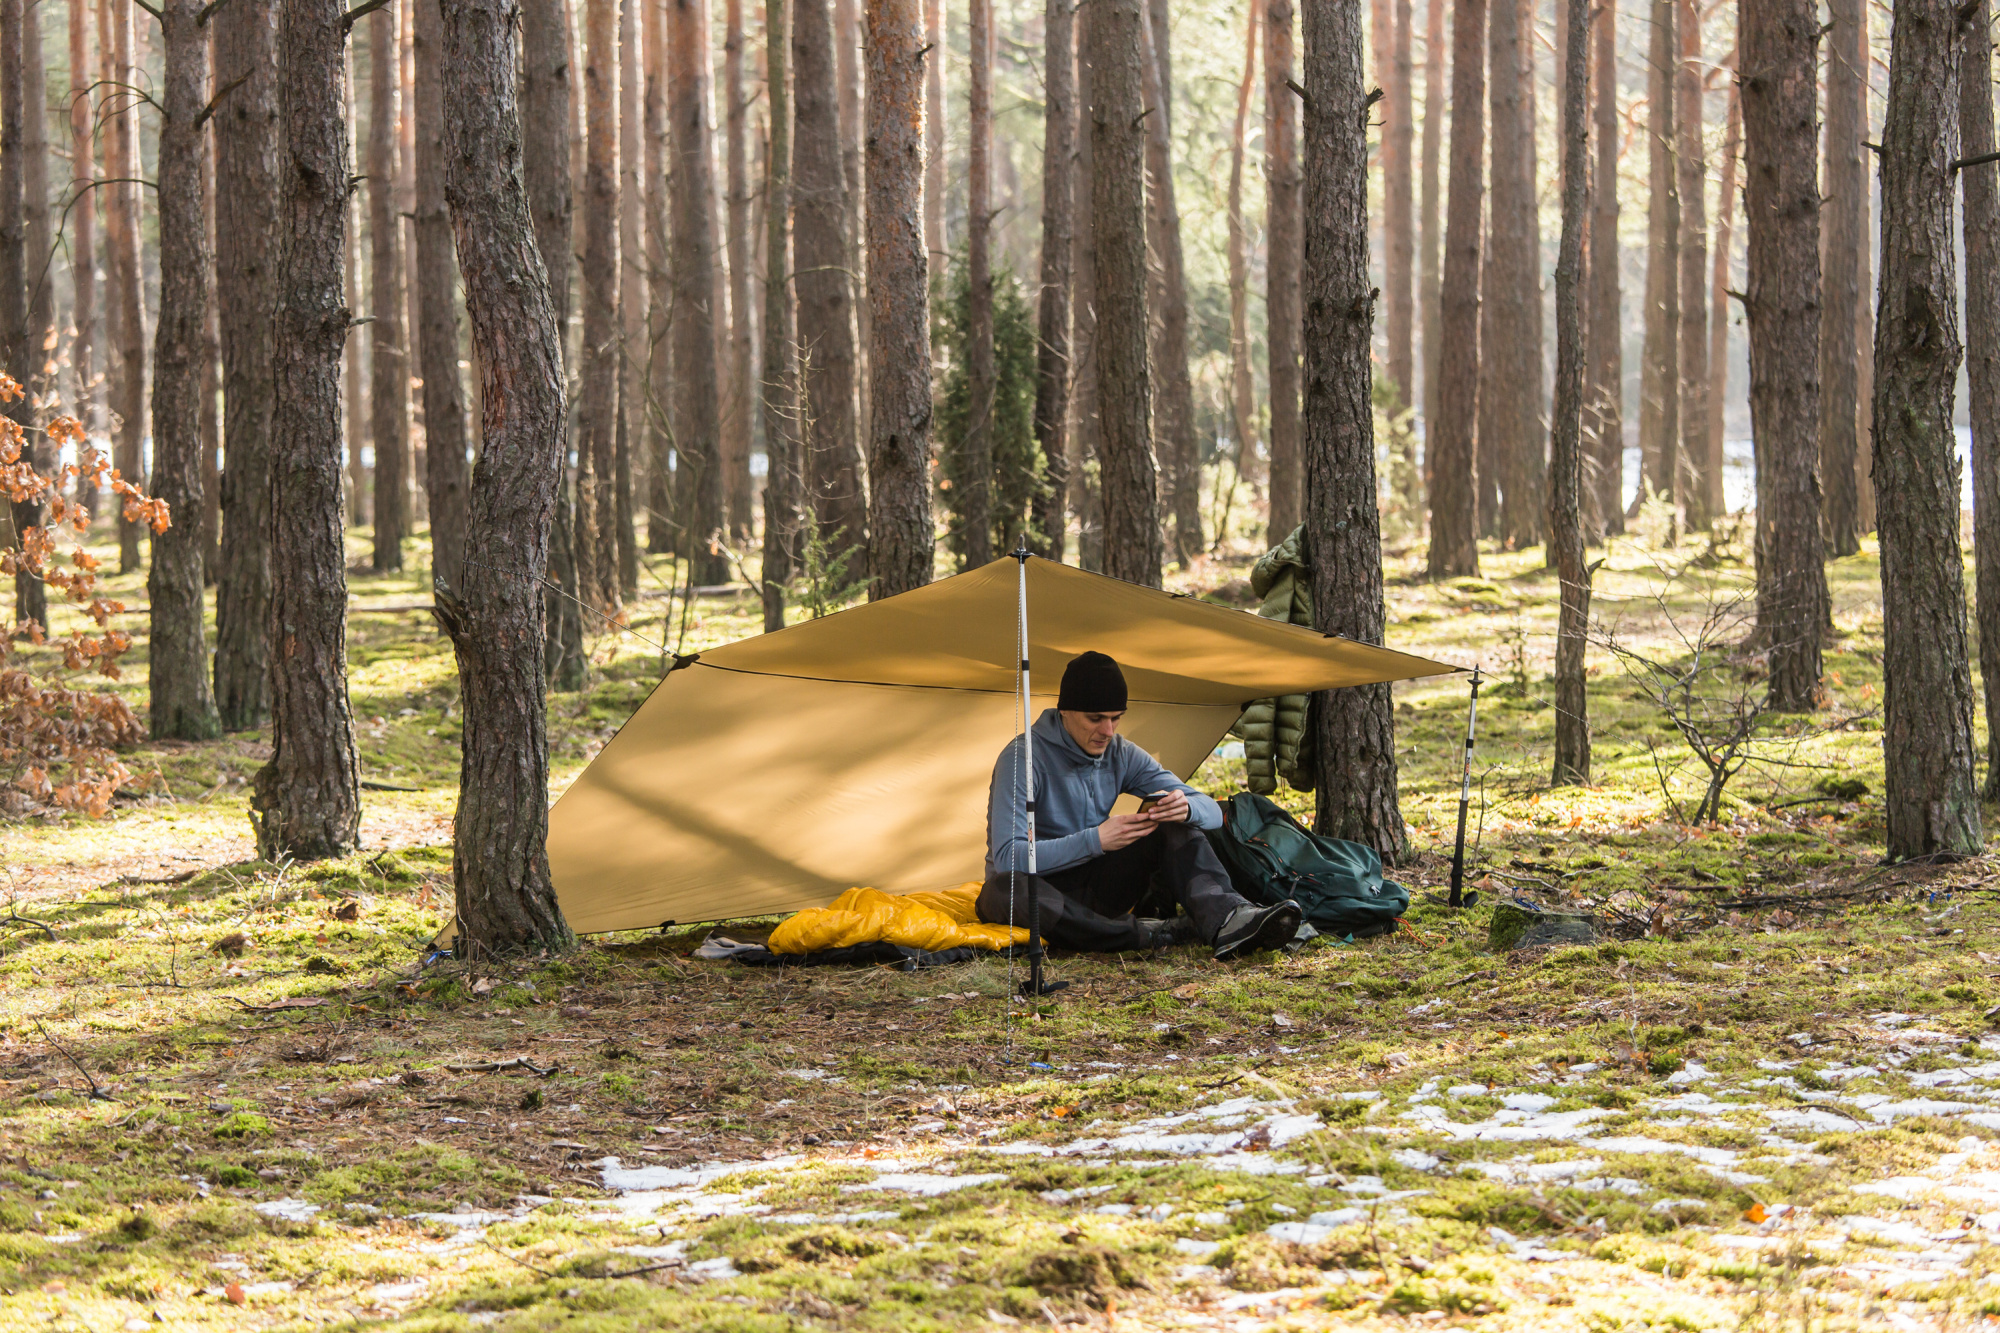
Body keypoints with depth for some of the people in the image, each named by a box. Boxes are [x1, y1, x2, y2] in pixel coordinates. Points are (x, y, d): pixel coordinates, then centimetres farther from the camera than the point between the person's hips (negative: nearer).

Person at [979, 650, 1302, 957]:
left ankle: (1224, 917, -38)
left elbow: (1212, 813, 0)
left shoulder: (1121, 755, 2)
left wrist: (1185, 808, -26)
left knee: (1175, 827, -12)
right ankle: (1146, 935, -39)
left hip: (1093, 888, 5)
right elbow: (1006, 857, -28)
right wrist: (1095, 840, -36)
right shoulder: (1024, 758, -17)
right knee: (1004, 888, -41)